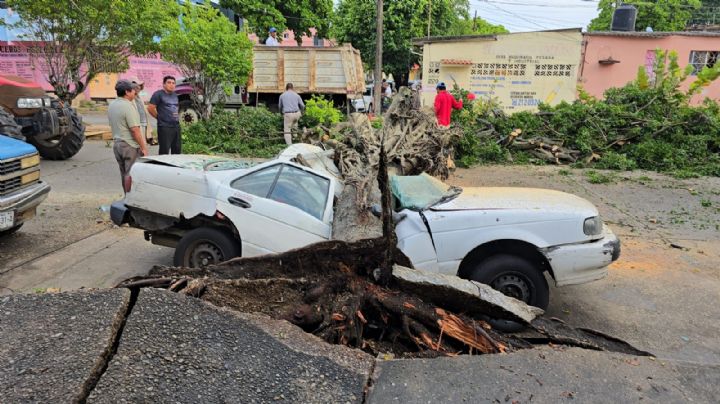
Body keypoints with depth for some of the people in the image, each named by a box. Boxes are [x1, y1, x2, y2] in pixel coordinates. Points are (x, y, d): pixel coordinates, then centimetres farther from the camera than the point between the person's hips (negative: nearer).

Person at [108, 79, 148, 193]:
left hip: (117, 144, 9)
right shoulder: (128, 106, -17)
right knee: (131, 174, -3)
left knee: (124, 173, 16)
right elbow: (135, 130, -20)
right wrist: (143, 147, -16)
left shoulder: (111, 105, 10)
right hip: (130, 145, -9)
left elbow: (114, 125, 18)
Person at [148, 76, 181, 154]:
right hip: (165, 127, -7)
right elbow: (150, 108, -9)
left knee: (177, 150, 11)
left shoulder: (175, 95, 16)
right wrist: (160, 117, -1)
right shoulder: (158, 94, -5)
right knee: (164, 151, -7)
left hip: (176, 126, 7)